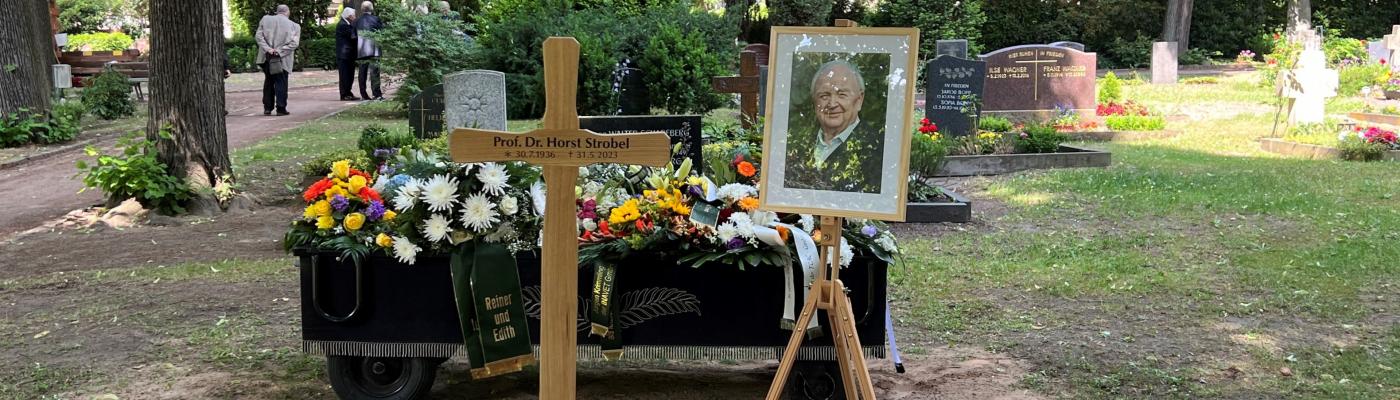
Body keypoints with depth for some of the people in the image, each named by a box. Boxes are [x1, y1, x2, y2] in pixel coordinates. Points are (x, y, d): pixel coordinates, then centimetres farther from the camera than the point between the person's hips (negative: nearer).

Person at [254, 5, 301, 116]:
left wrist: (267, 48, -9)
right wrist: (280, 50, -11)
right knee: (281, 83, 5)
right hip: (282, 60, -3)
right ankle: (281, 108, 3)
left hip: (267, 57, 3)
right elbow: (294, 43, -10)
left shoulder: (266, 19, 3)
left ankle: (267, 108, 15)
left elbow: (258, 36, -3)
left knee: (268, 82, 14)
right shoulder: (294, 26, -2)